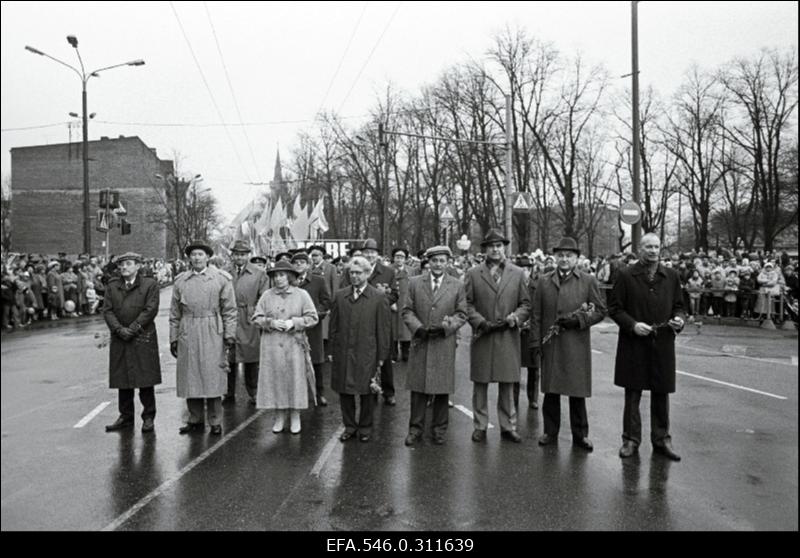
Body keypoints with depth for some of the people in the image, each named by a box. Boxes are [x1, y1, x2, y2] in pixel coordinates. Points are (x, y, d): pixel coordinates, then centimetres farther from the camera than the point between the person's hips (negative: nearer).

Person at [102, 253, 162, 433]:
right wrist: (119, 329, -11)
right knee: (122, 380, 8)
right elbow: (107, 310, 5)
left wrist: (133, 329, -13)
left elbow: (150, 310, -7)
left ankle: (148, 418, 8)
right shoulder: (112, 286, 13)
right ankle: (126, 416, 19)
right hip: (119, 340, 4)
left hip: (143, 339, -4)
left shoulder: (150, 285, 2)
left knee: (146, 381, -1)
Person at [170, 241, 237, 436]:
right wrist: (173, 338, 8)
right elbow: (175, 313, 12)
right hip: (187, 335, 3)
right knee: (190, 377, 7)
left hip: (212, 334, -3)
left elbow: (229, 310, 2)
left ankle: (215, 422, 10)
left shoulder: (221, 279, 3)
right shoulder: (180, 281, 10)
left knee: (212, 377, -1)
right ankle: (195, 420, 20)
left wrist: (230, 335, -5)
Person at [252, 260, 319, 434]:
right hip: (271, 345, 1)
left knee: (295, 379, 2)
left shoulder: (302, 295, 3)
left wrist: (294, 322, -13)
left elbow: (312, 318, 0)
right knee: (275, 379, 3)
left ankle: (295, 417, 15)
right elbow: (256, 318, 6)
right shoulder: (267, 295, 6)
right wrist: (271, 323, -12)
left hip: (294, 344, -1)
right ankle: (279, 417, 16)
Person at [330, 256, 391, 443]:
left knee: (367, 392, 8)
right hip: (342, 353, 3)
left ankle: (365, 427, 26)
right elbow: (334, 326, 9)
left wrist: (382, 356, -4)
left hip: (367, 354, -3)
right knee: (344, 391, 9)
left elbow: (383, 329, -3)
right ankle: (349, 426, 26)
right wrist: (333, 349, 5)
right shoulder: (340, 296, 7)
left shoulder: (379, 297, -3)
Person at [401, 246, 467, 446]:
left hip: (445, 344, 0)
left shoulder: (457, 285, 4)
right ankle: (415, 429, 16)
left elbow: (461, 314, 4)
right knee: (418, 388, 4)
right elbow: (406, 311, 4)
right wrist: (418, 328, -11)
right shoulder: (415, 283, 6)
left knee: (443, 388, 5)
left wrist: (445, 327, -12)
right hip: (420, 342, 0)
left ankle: (439, 429, 19)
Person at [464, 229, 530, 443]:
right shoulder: (473, 274, 5)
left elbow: (525, 304, 9)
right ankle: (480, 426, 17)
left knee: (507, 384, 6)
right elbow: (467, 304, 2)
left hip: (509, 337, 1)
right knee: (480, 384, 5)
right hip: (482, 337, -1)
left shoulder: (518, 273, 9)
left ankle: (508, 426, 18)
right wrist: (481, 322, -11)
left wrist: (515, 318, -10)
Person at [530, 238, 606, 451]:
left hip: (577, 346, -1)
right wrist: (535, 341, 1)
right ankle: (550, 431, 21)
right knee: (550, 390, 8)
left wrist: (577, 319, -12)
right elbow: (536, 314, 8)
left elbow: (600, 311, 2)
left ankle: (580, 434, 17)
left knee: (577, 391, 5)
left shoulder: (589, 281, 4)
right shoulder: (543, 281, 9)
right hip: (550, 345, 2)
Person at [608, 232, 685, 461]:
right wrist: (632, 325, -16)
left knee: (661, 394, 9)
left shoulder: (671, 277, 8)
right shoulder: (626, 276, -2)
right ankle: (631, 439, 18)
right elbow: (614, 308, -2)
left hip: (663, 344, 3)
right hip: (633, 345, -2)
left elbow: (678, 305, 15)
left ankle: (661, 439, 23)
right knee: (632, 395, 6)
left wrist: (679, 319, -6)